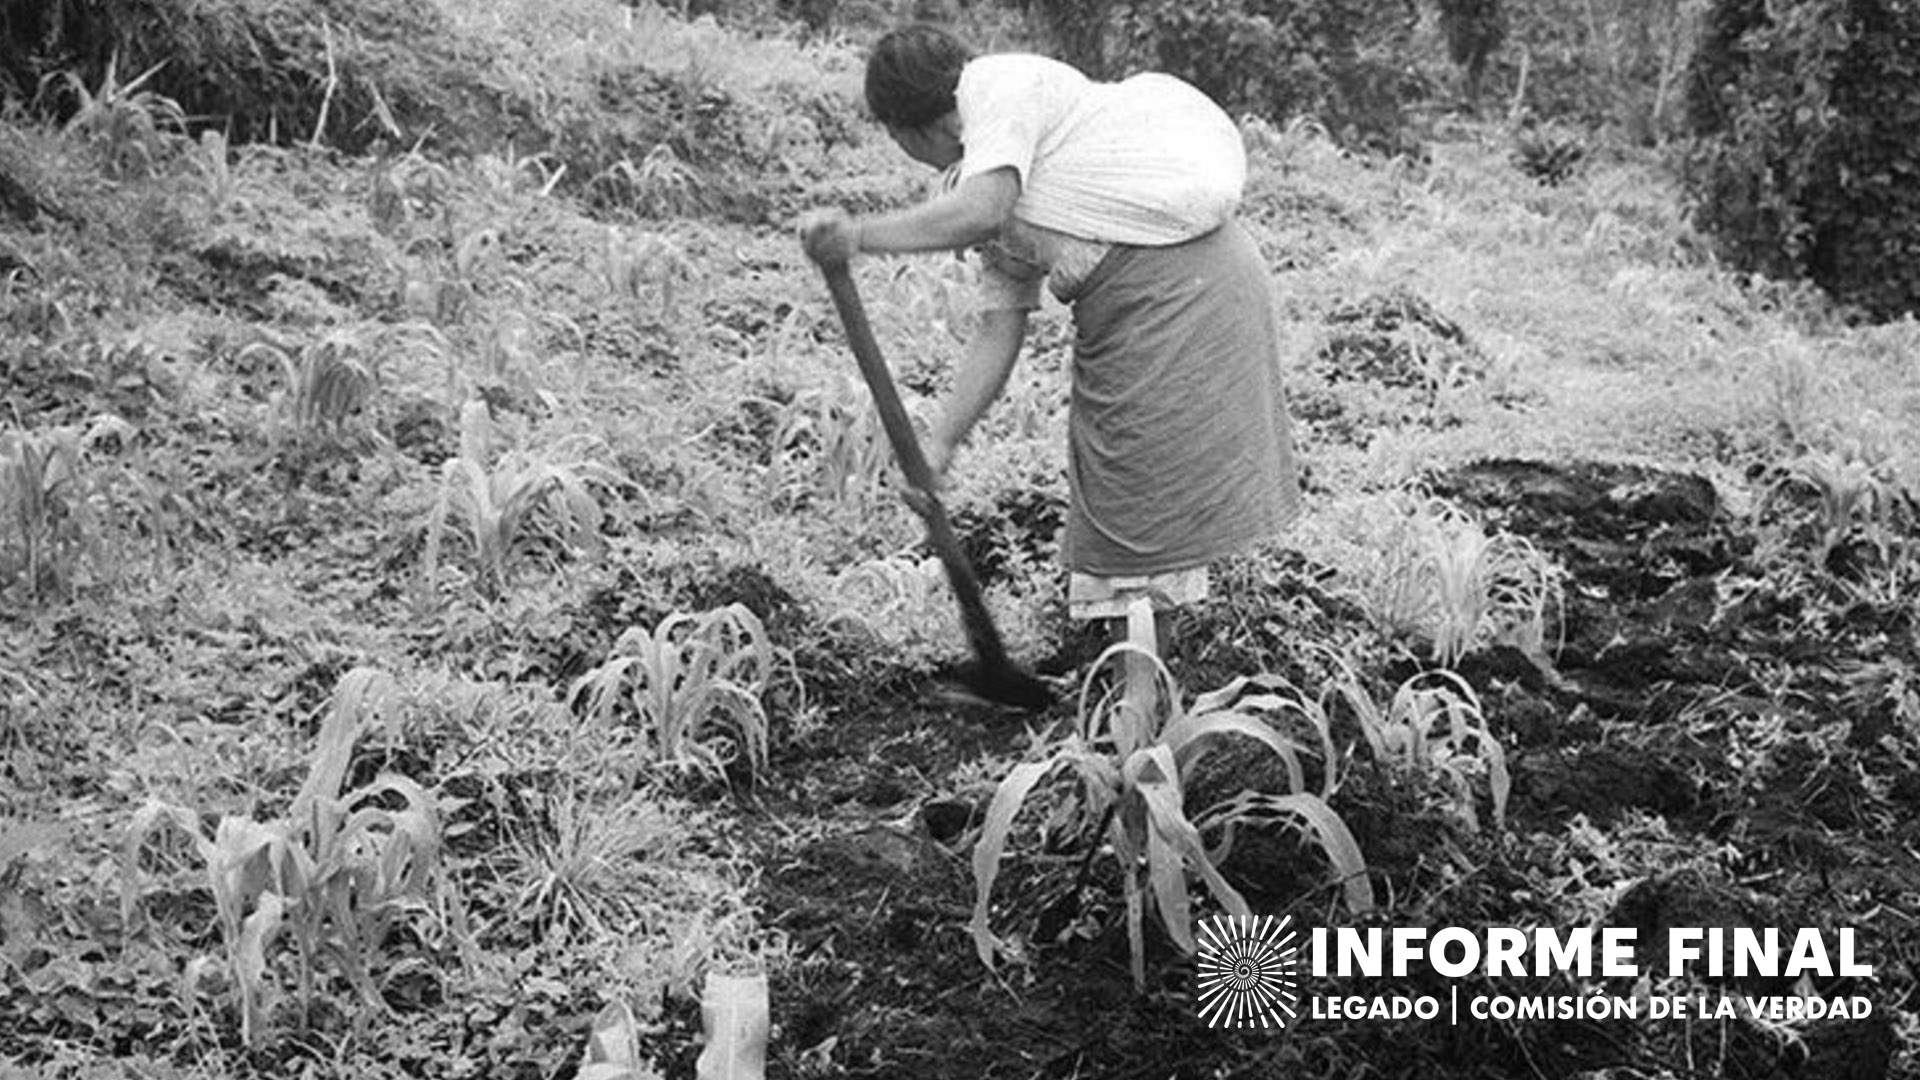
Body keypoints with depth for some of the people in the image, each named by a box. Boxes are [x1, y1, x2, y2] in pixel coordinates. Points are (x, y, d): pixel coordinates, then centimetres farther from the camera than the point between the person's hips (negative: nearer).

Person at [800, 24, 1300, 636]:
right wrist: (938, 446, 7)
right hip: (1122, 297, 10)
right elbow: (998, 329, 12)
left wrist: (861, 236, -24)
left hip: (1177, 274, -10)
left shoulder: (1000, 85, -7)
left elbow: (981, 210, -25)